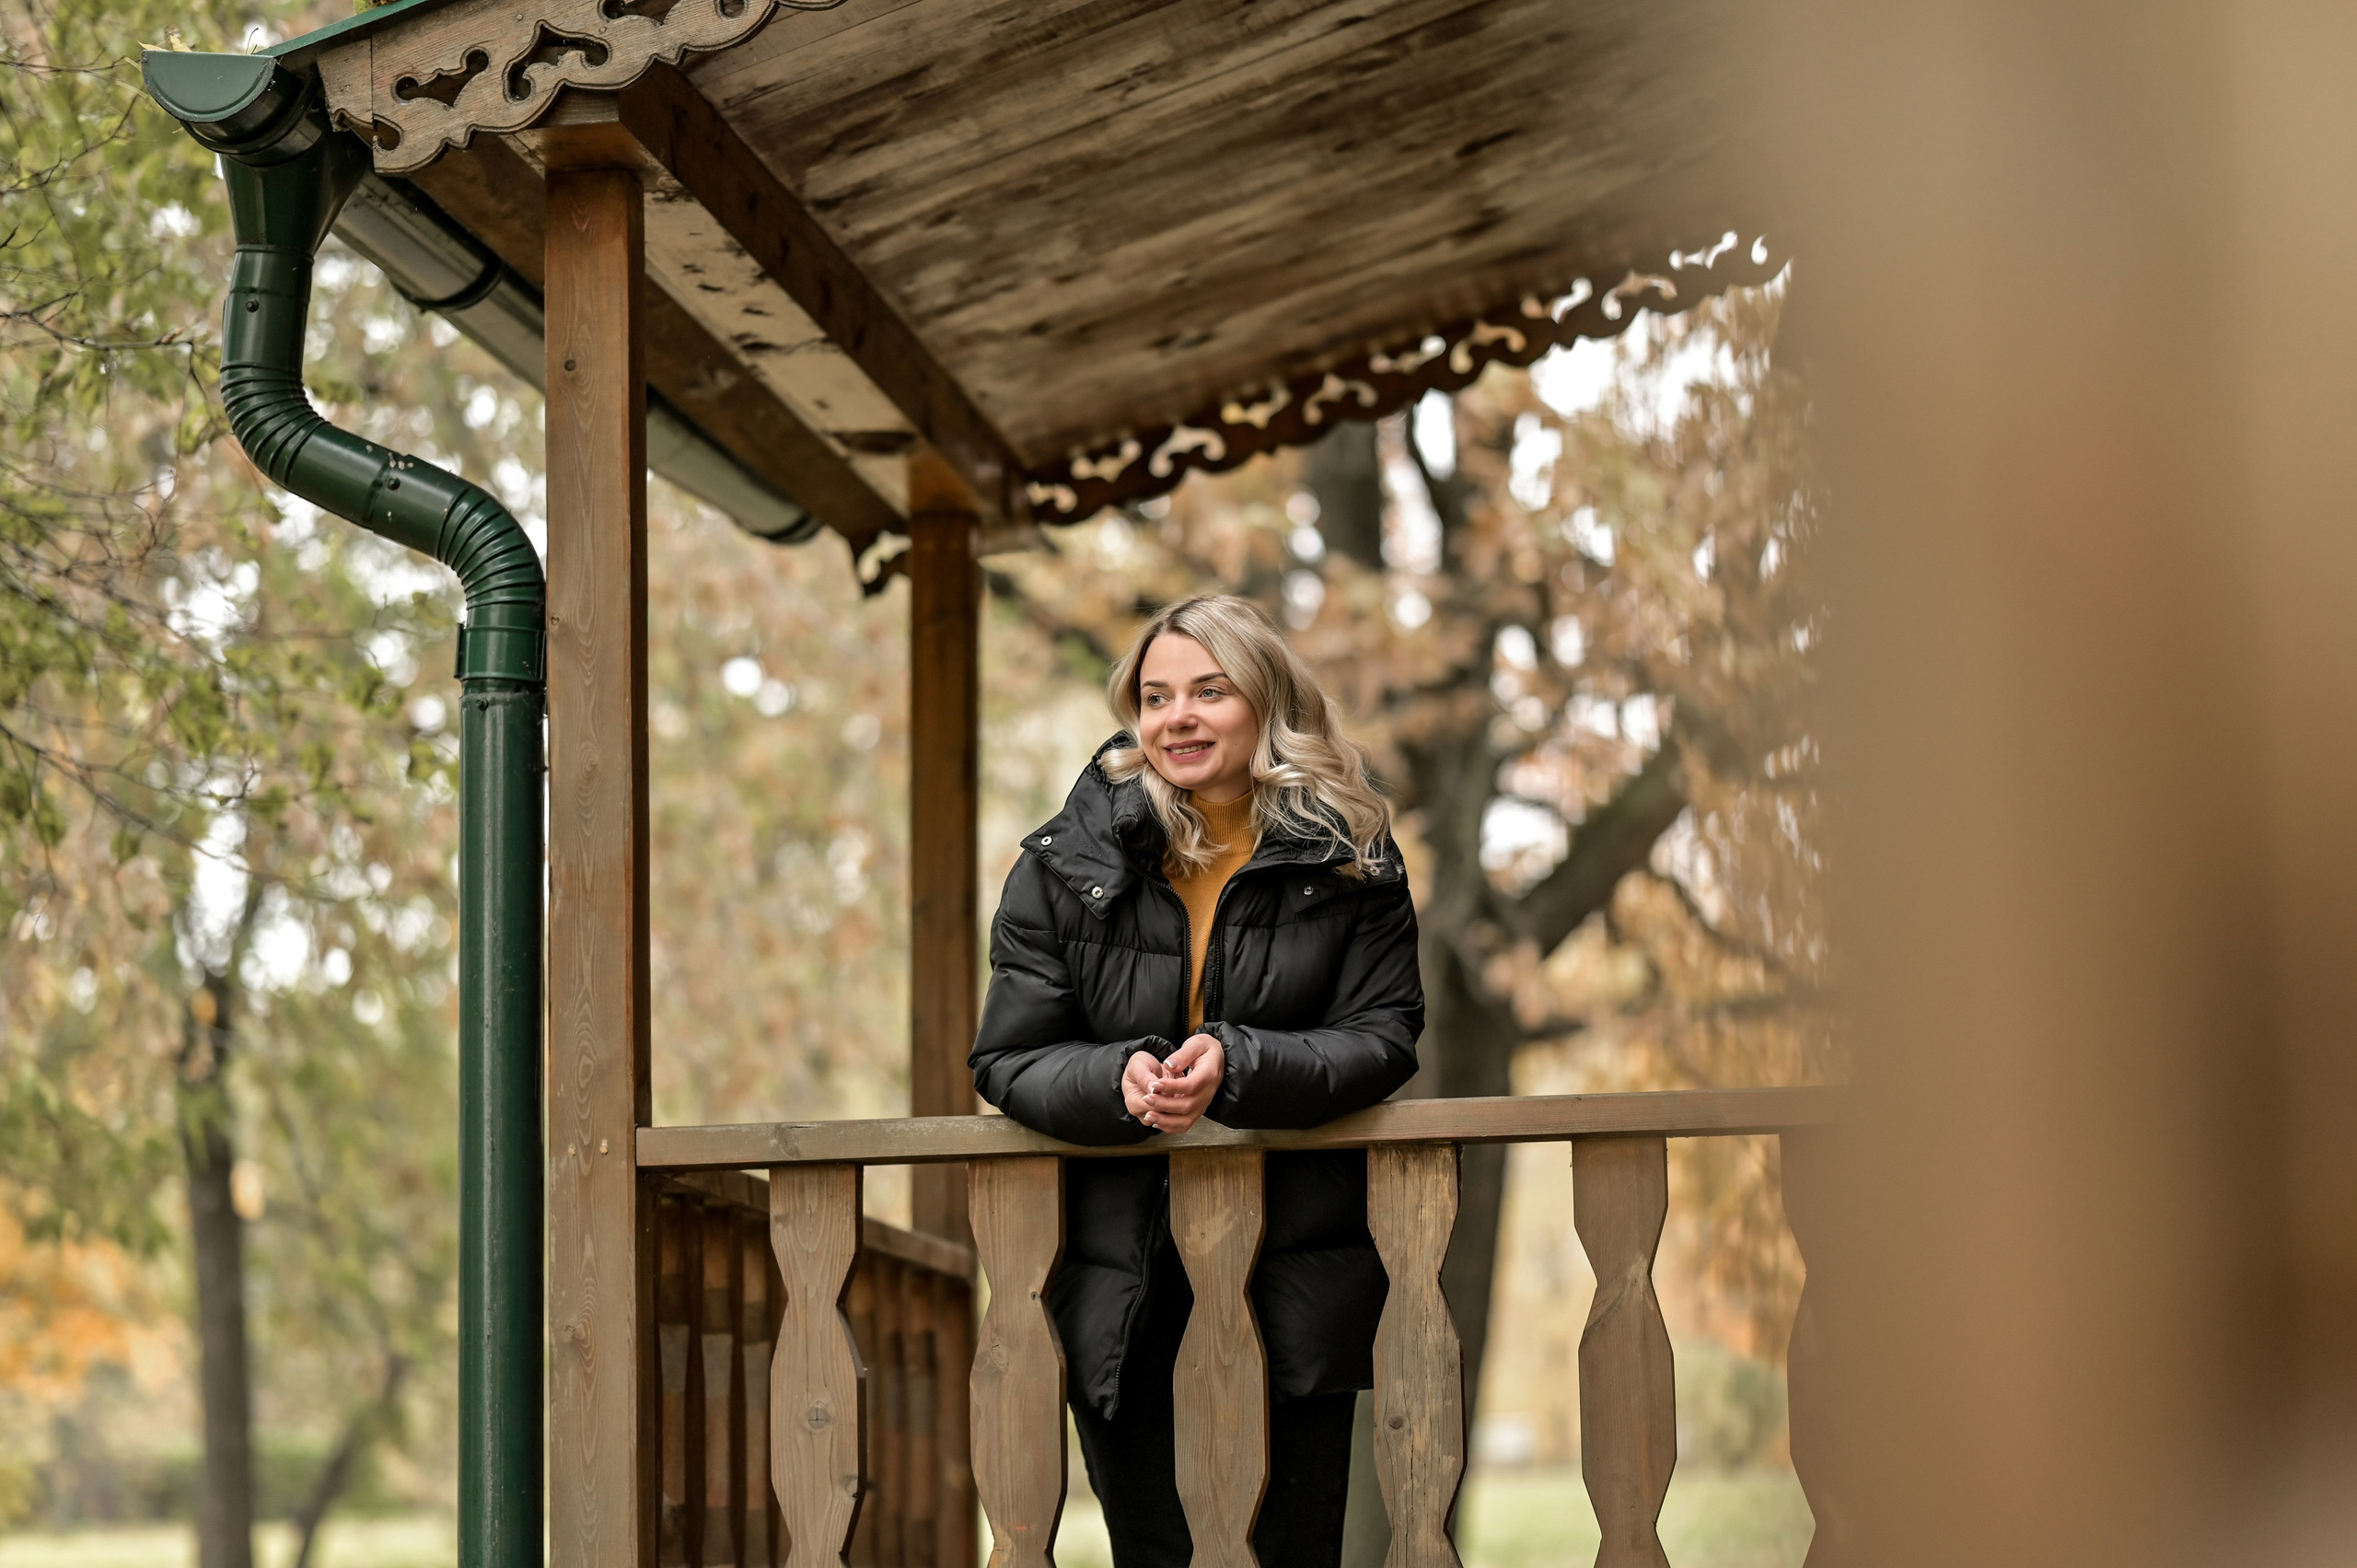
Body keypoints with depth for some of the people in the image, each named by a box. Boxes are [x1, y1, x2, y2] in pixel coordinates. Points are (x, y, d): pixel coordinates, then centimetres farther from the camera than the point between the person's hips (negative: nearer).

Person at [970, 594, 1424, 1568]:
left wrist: (1236, 1065, -23)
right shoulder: (1066, 865, 1)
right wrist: (1120, 1078, -22)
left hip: (1298, 1279, -1)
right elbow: (1008, 1060, 0)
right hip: (1122, 1288, 1)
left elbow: (1384, 1037, -6)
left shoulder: (1348, 860, 0)